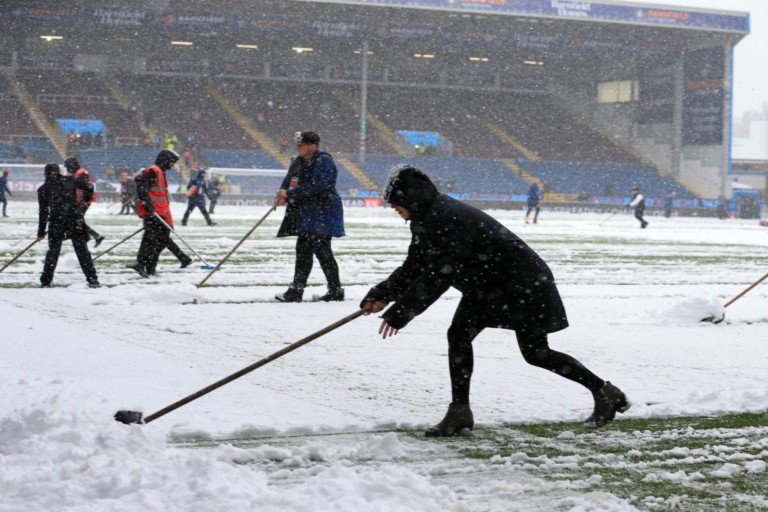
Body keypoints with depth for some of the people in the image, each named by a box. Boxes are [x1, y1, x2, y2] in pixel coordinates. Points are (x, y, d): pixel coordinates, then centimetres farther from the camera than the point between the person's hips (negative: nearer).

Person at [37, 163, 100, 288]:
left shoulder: (43, 189, 5)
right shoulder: (70, 180, 7)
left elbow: (43, 212, 2)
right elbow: (89, 188, 2)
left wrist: (41, 232, 7)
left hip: (56, 222, 0)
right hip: (76, 220, 1)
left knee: (53, 251, 12)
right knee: (82, 250, 6)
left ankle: (45, 281, 10)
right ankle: (92, 279, 2)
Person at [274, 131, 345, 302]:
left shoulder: (324, 162, -13)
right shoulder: (298, 162, 15)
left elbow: (313, 186, -24)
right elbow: (289, 180, 13)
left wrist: (289, 194, -23)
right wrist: (283, 192, -10)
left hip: (322, 214, -9)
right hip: (306, 214, 9)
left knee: (322, 250, -8)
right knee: (303, 250, 8)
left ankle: (336, 290, 2)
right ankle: (296, 290, 10)